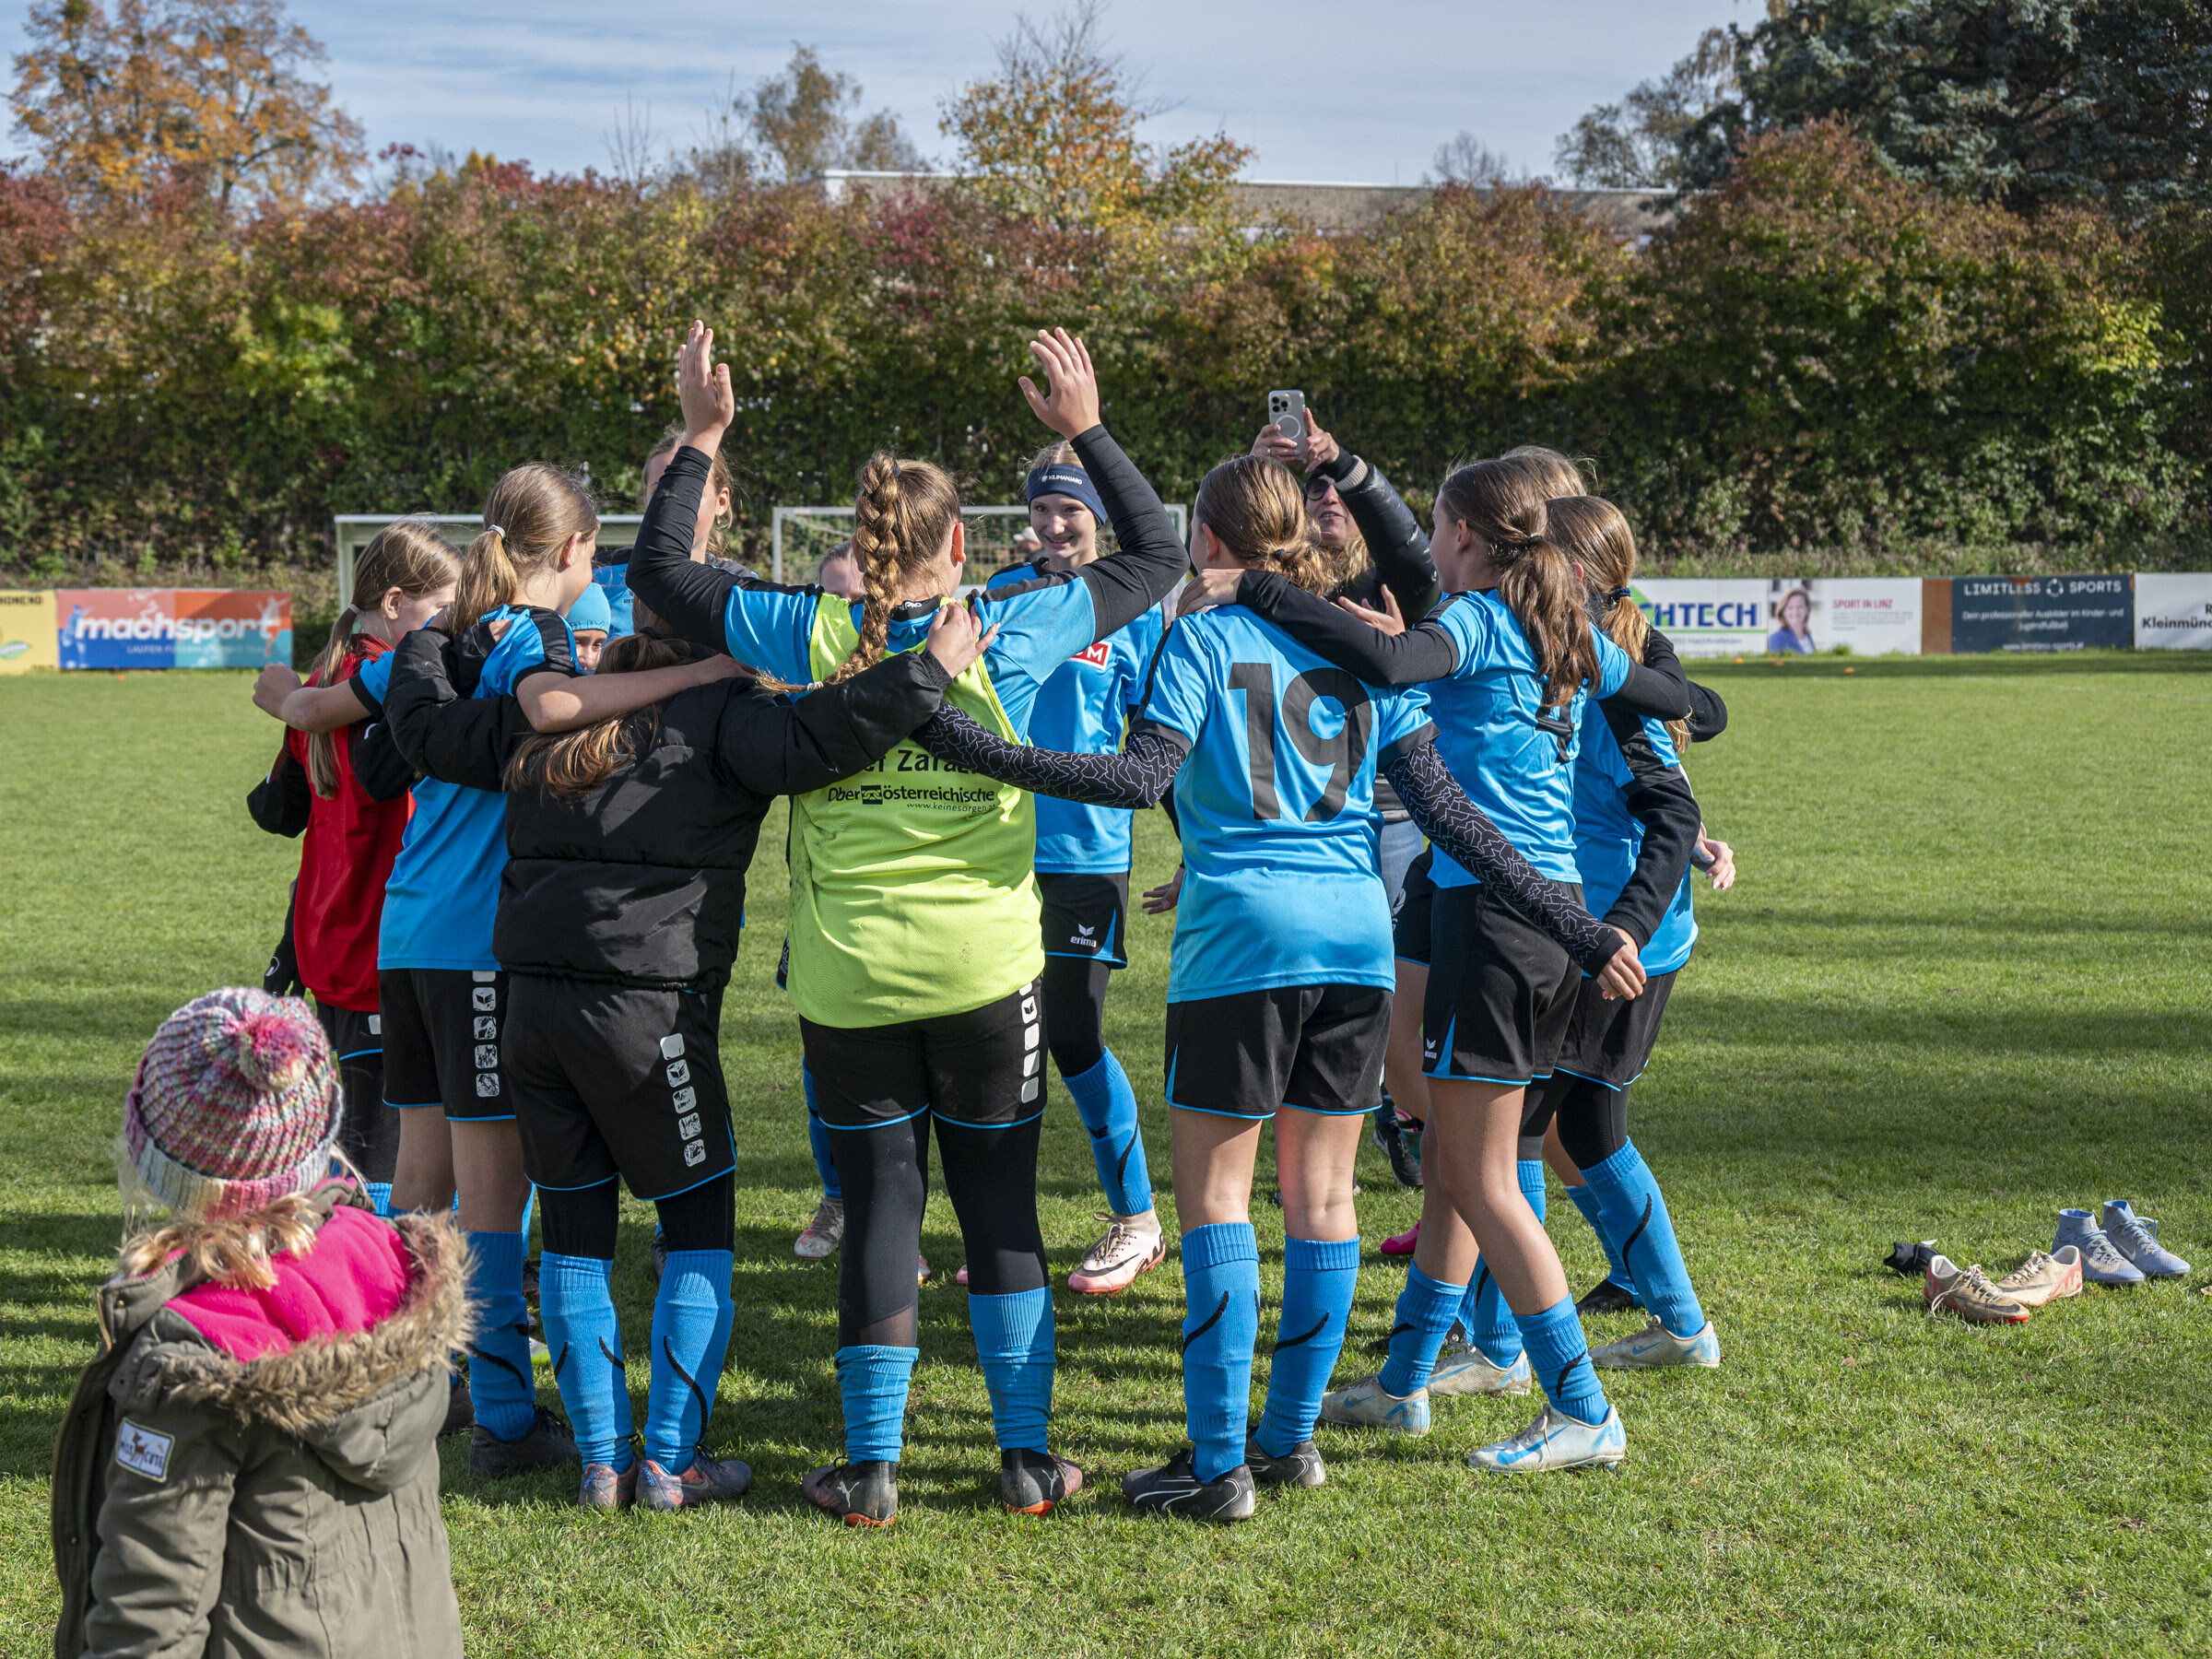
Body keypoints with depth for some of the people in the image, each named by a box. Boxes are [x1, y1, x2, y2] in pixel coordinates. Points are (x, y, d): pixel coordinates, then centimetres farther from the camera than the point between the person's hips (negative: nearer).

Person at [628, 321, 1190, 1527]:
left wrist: (700, 442, 14)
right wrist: (1087, 432, 15)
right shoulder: (1011, 633, -5)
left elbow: (657, 575, 8)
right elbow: (1153, 560, 9)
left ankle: (871, 1465, 9)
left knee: (880, 1203, 7)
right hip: (987, 967, 0)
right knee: (1000, 1204, 9)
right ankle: (1027, 1455, 12)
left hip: (848, 975, 0)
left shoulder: (811, 636, -4)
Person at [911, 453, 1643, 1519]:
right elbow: (1447, 811, 6)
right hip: (1357, 937, 5)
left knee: (1215, 1190, 2)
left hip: (1242, 937, -5)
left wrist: (976, 750, -20)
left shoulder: (1203, 638, -1)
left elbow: (1144, 775, -16)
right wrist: (1576, 929, 7)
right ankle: (1291, 1438, 20)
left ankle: (1220, 1463, 1)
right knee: (1321, 1192, 11)